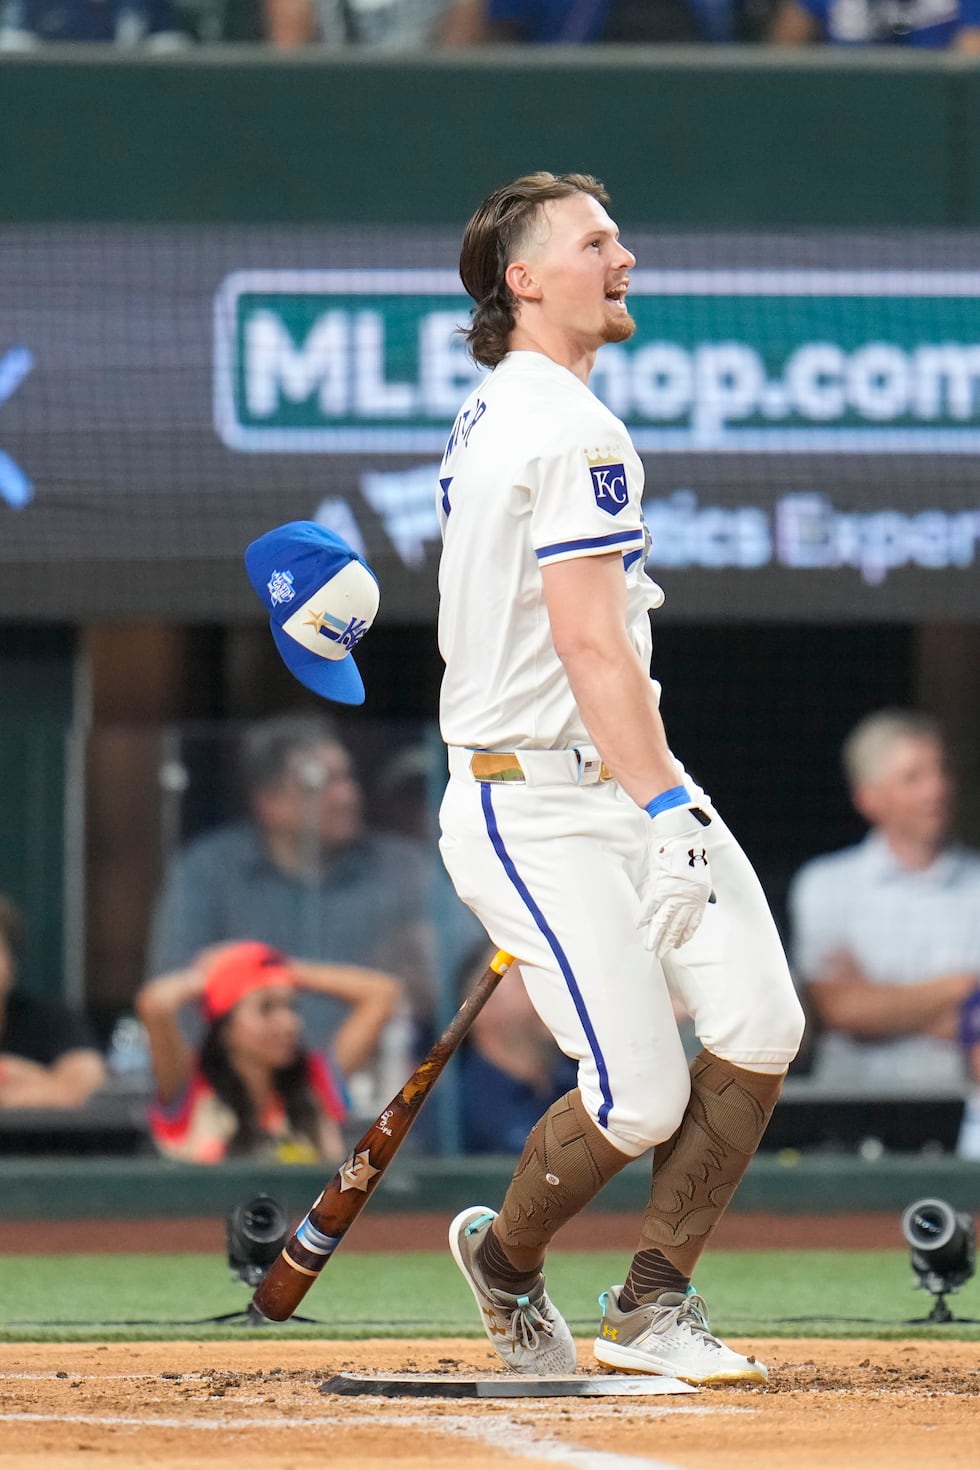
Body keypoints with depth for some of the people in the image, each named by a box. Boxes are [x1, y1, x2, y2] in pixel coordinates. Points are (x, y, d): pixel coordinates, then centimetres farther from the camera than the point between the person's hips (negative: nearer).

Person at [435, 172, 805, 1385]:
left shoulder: (484, 421, 17)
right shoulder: (571, 428, -14)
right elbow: (590, 645, -22)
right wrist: (665, 808, -26)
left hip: (617, 785, 10)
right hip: (538, 807, -10)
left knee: (759, 1030, -4)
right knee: (641, 1100, -11)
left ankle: (650, 1308, 6)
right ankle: (506, 1261, 18)